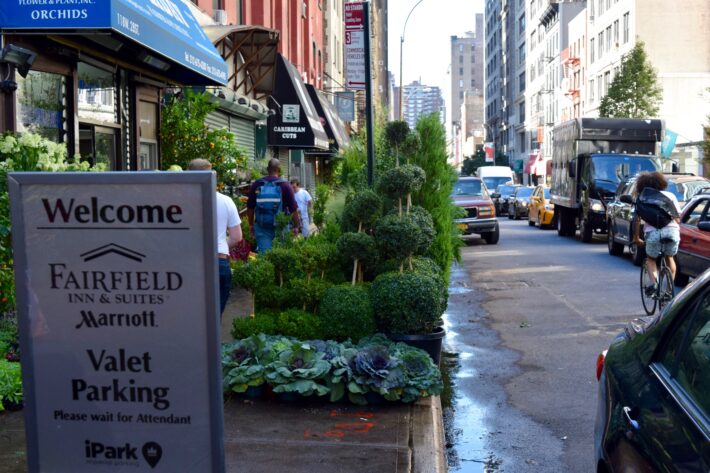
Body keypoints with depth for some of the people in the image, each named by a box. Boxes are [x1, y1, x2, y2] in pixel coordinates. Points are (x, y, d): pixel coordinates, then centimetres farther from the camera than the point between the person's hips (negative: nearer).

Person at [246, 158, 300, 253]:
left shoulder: (256, 185, 1)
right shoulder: (285, 185, -6)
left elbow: (250, 208, 8)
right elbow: (293, 209, -5)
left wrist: (251, 224, 21)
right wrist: (296, 226, 8)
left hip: (261, 228, 2)